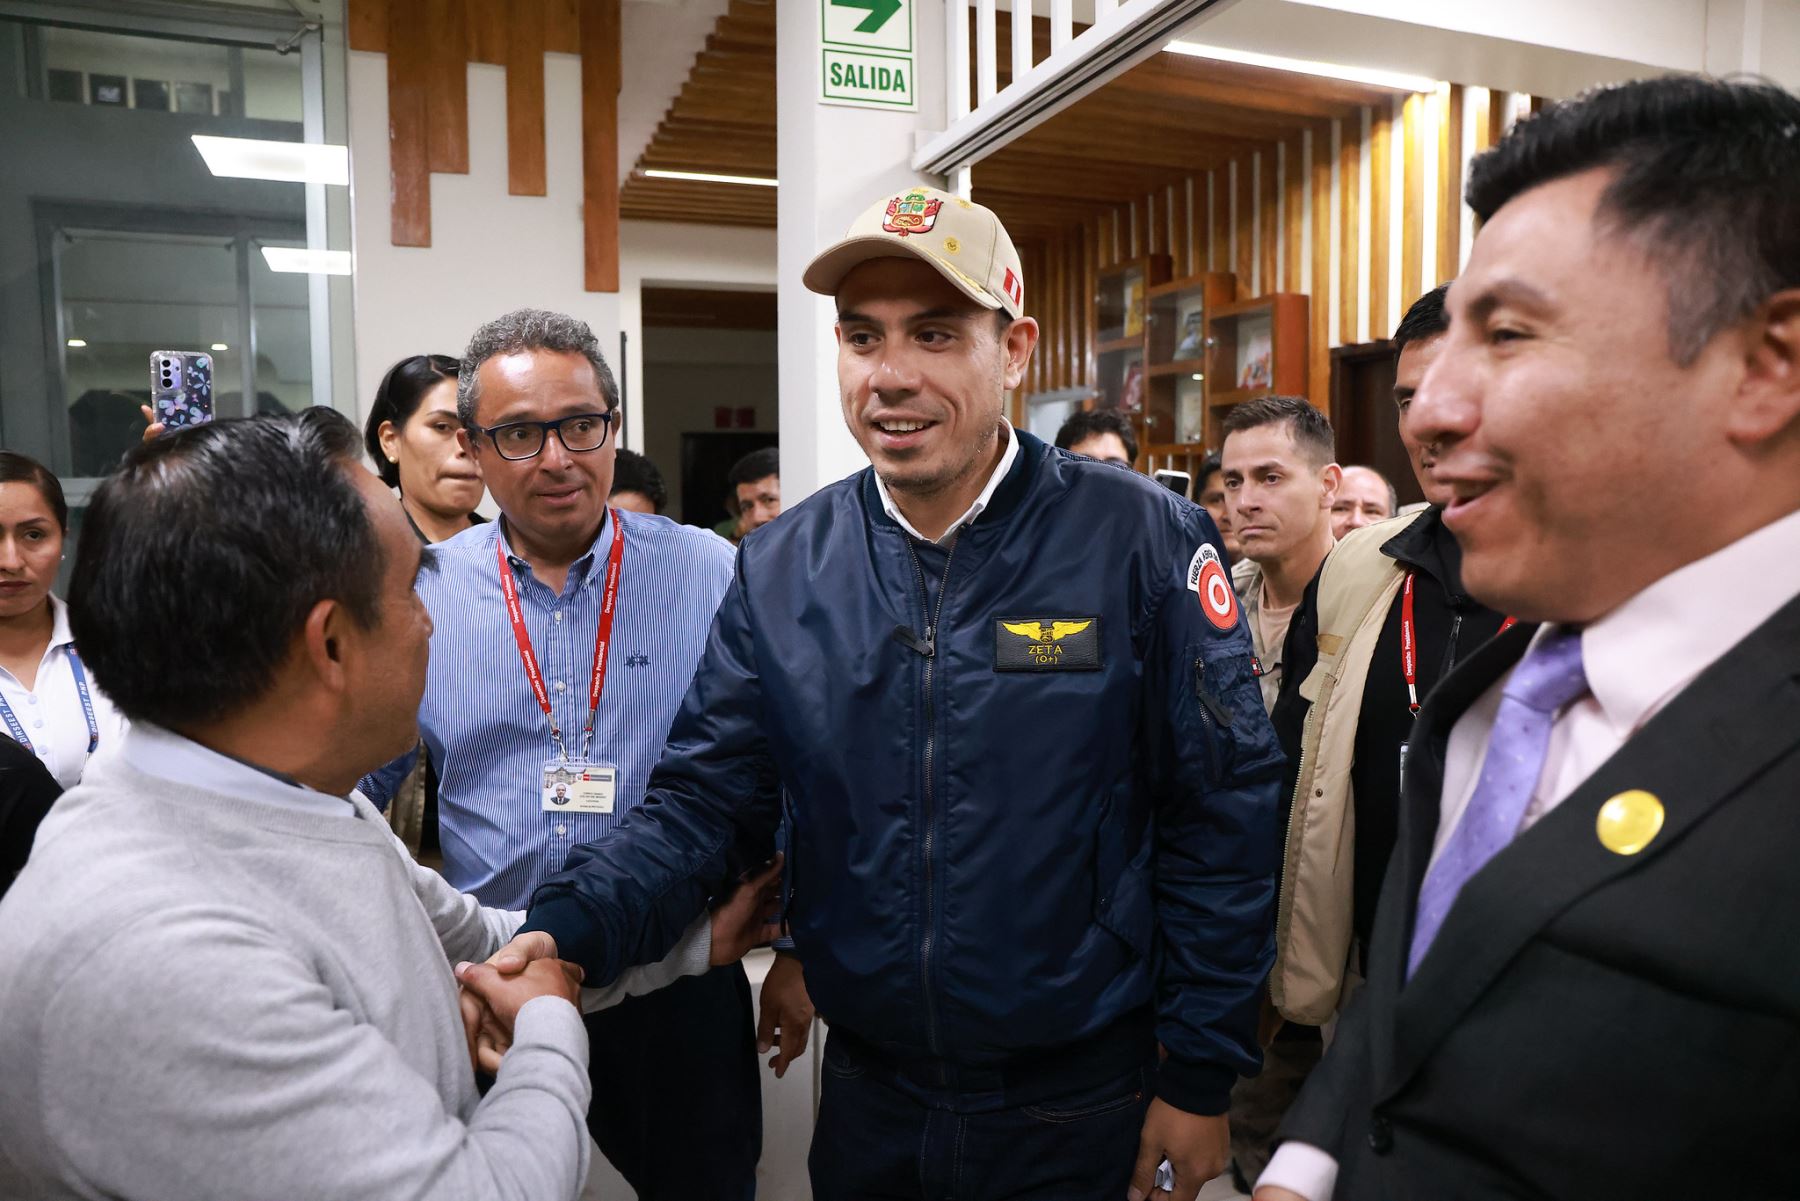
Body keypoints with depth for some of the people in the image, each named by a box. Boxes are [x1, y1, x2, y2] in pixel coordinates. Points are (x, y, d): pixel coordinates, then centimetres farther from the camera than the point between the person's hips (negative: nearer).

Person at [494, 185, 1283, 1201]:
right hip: (867, 1098, 3)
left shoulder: (1142, 541, -14)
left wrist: (1201, 1080, -7)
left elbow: (1221, 818, -10)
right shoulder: (780, 569, -4)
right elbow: (706, 799, -4)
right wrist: (564, 933, -21)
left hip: (1085, 1107, -2)